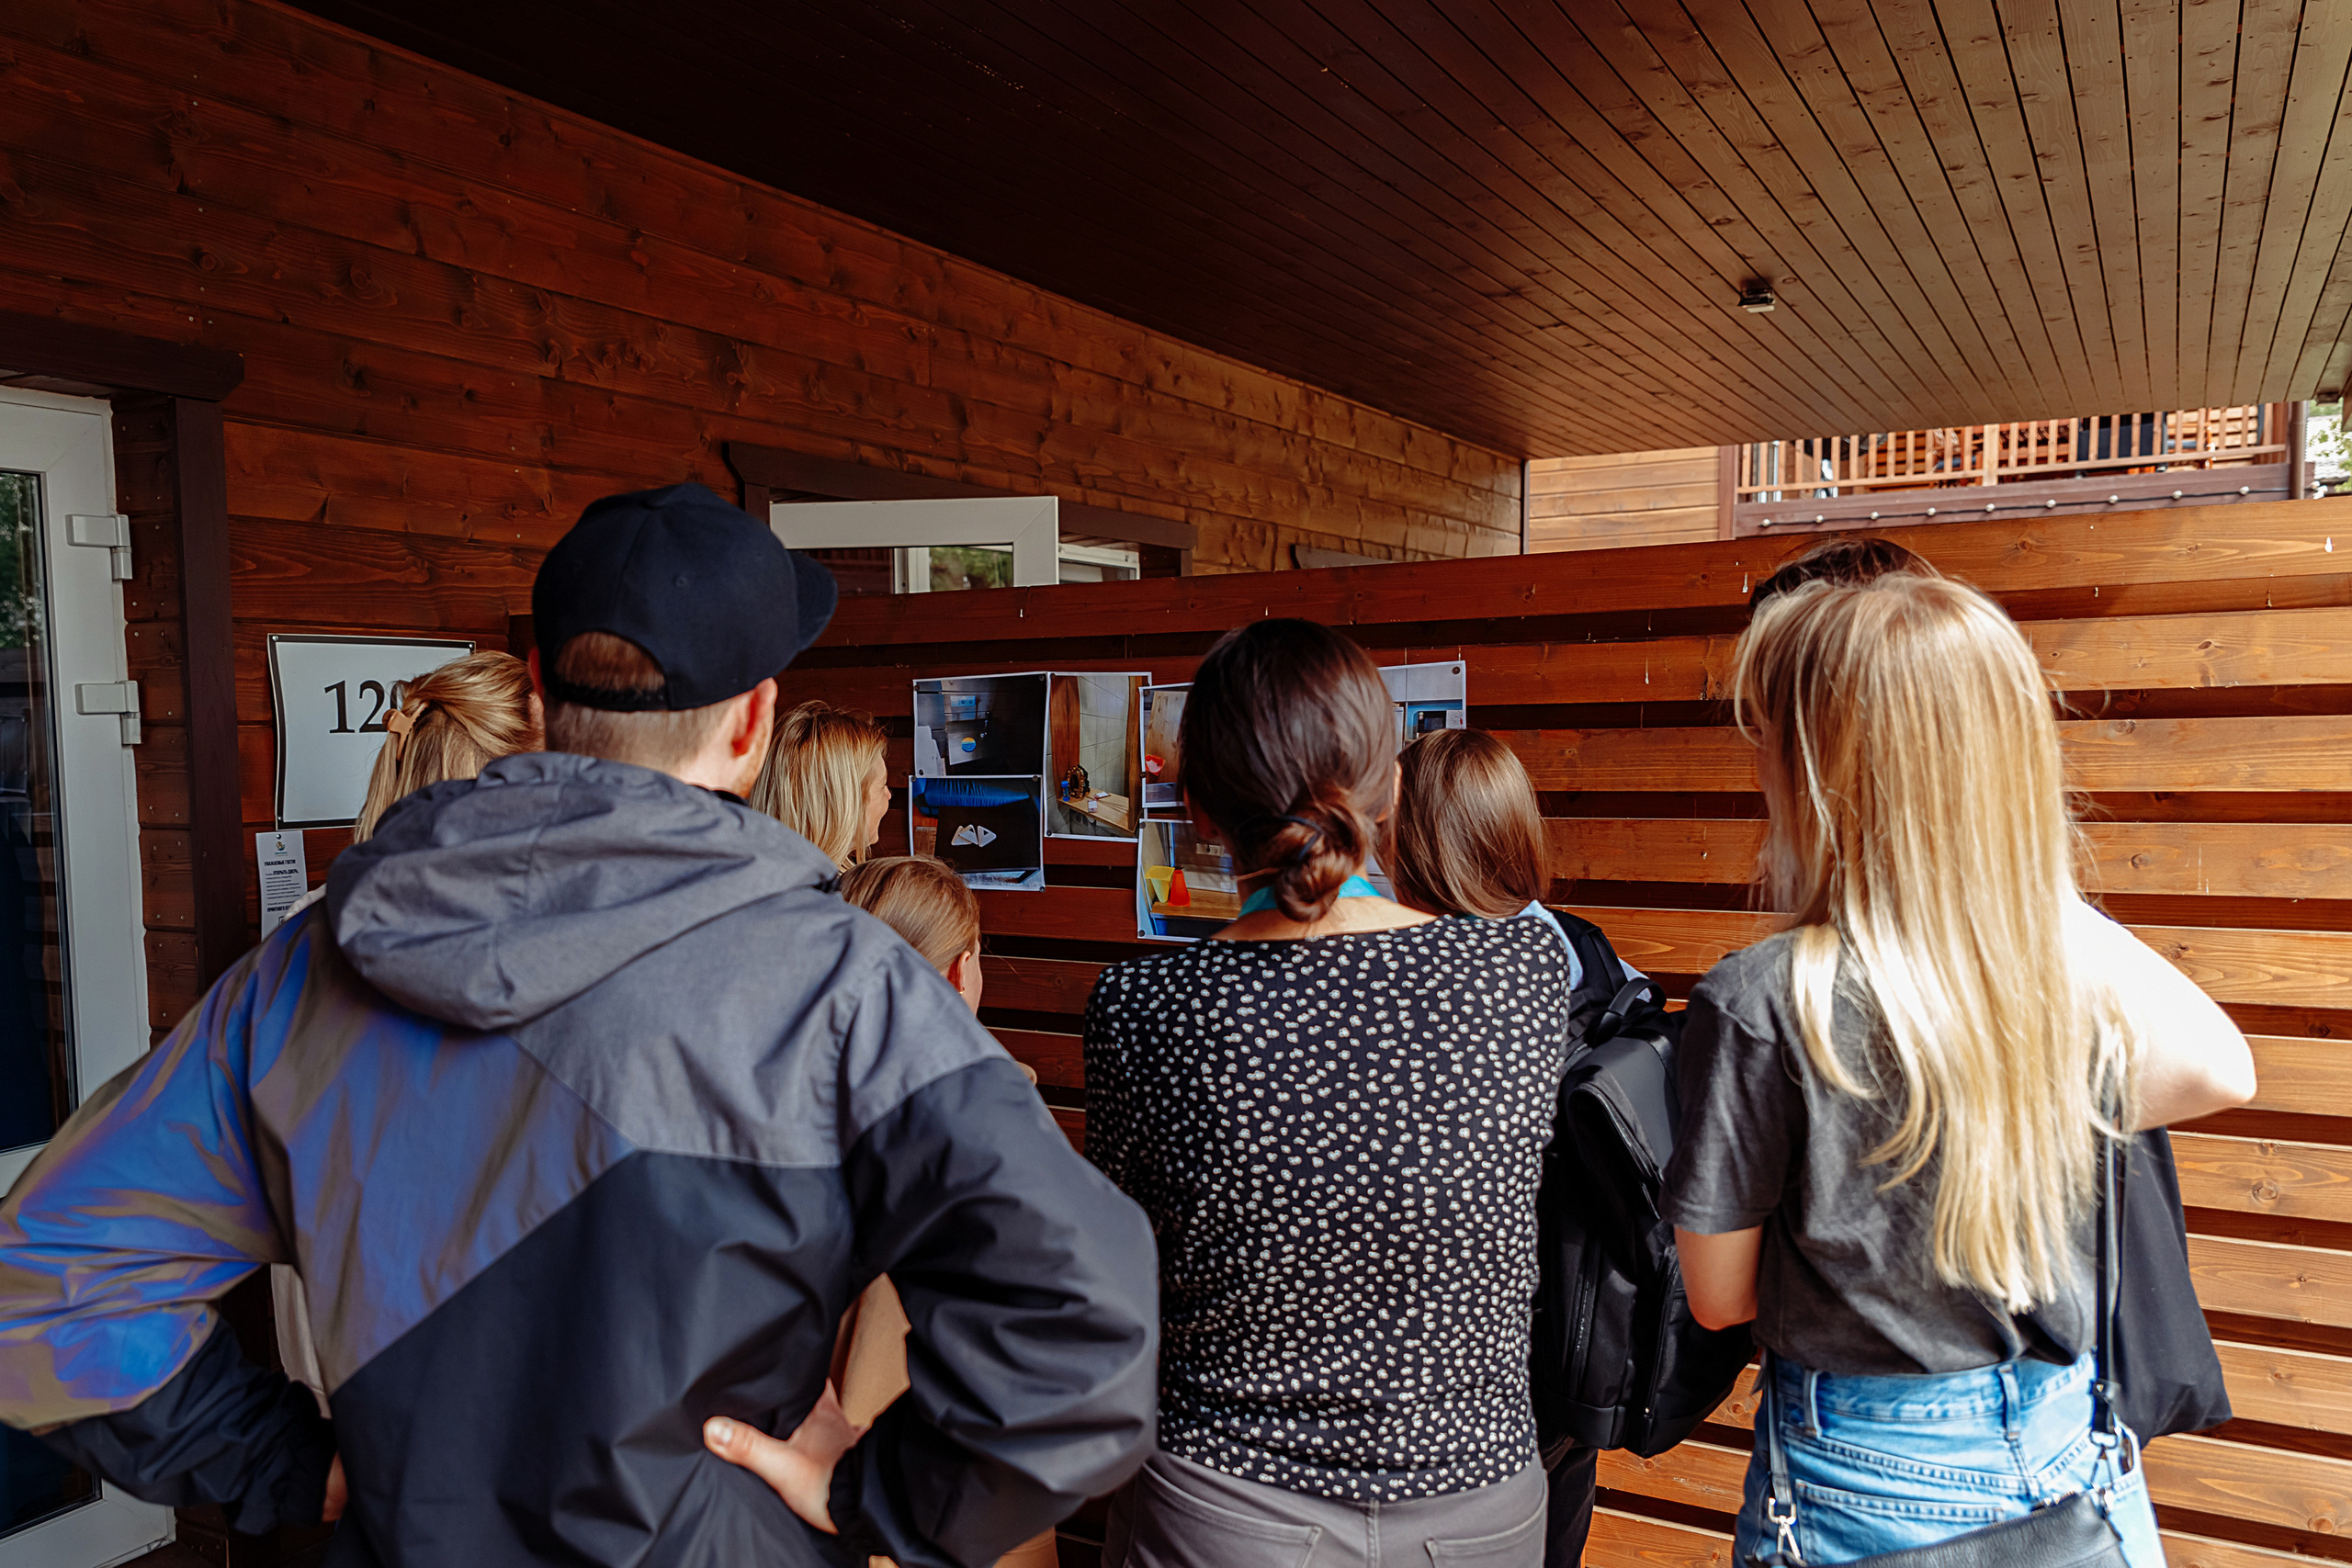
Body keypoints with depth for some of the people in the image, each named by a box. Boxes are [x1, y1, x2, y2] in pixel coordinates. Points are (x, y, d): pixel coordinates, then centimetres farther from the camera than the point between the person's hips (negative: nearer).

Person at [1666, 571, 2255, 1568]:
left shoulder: (1760, 1005, -24)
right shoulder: (2083, 962, -11)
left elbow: (1719, 1294, -13)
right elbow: (2219, 1073, 13)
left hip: (1866, 1487, -4)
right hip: (2075, 1458, 4)